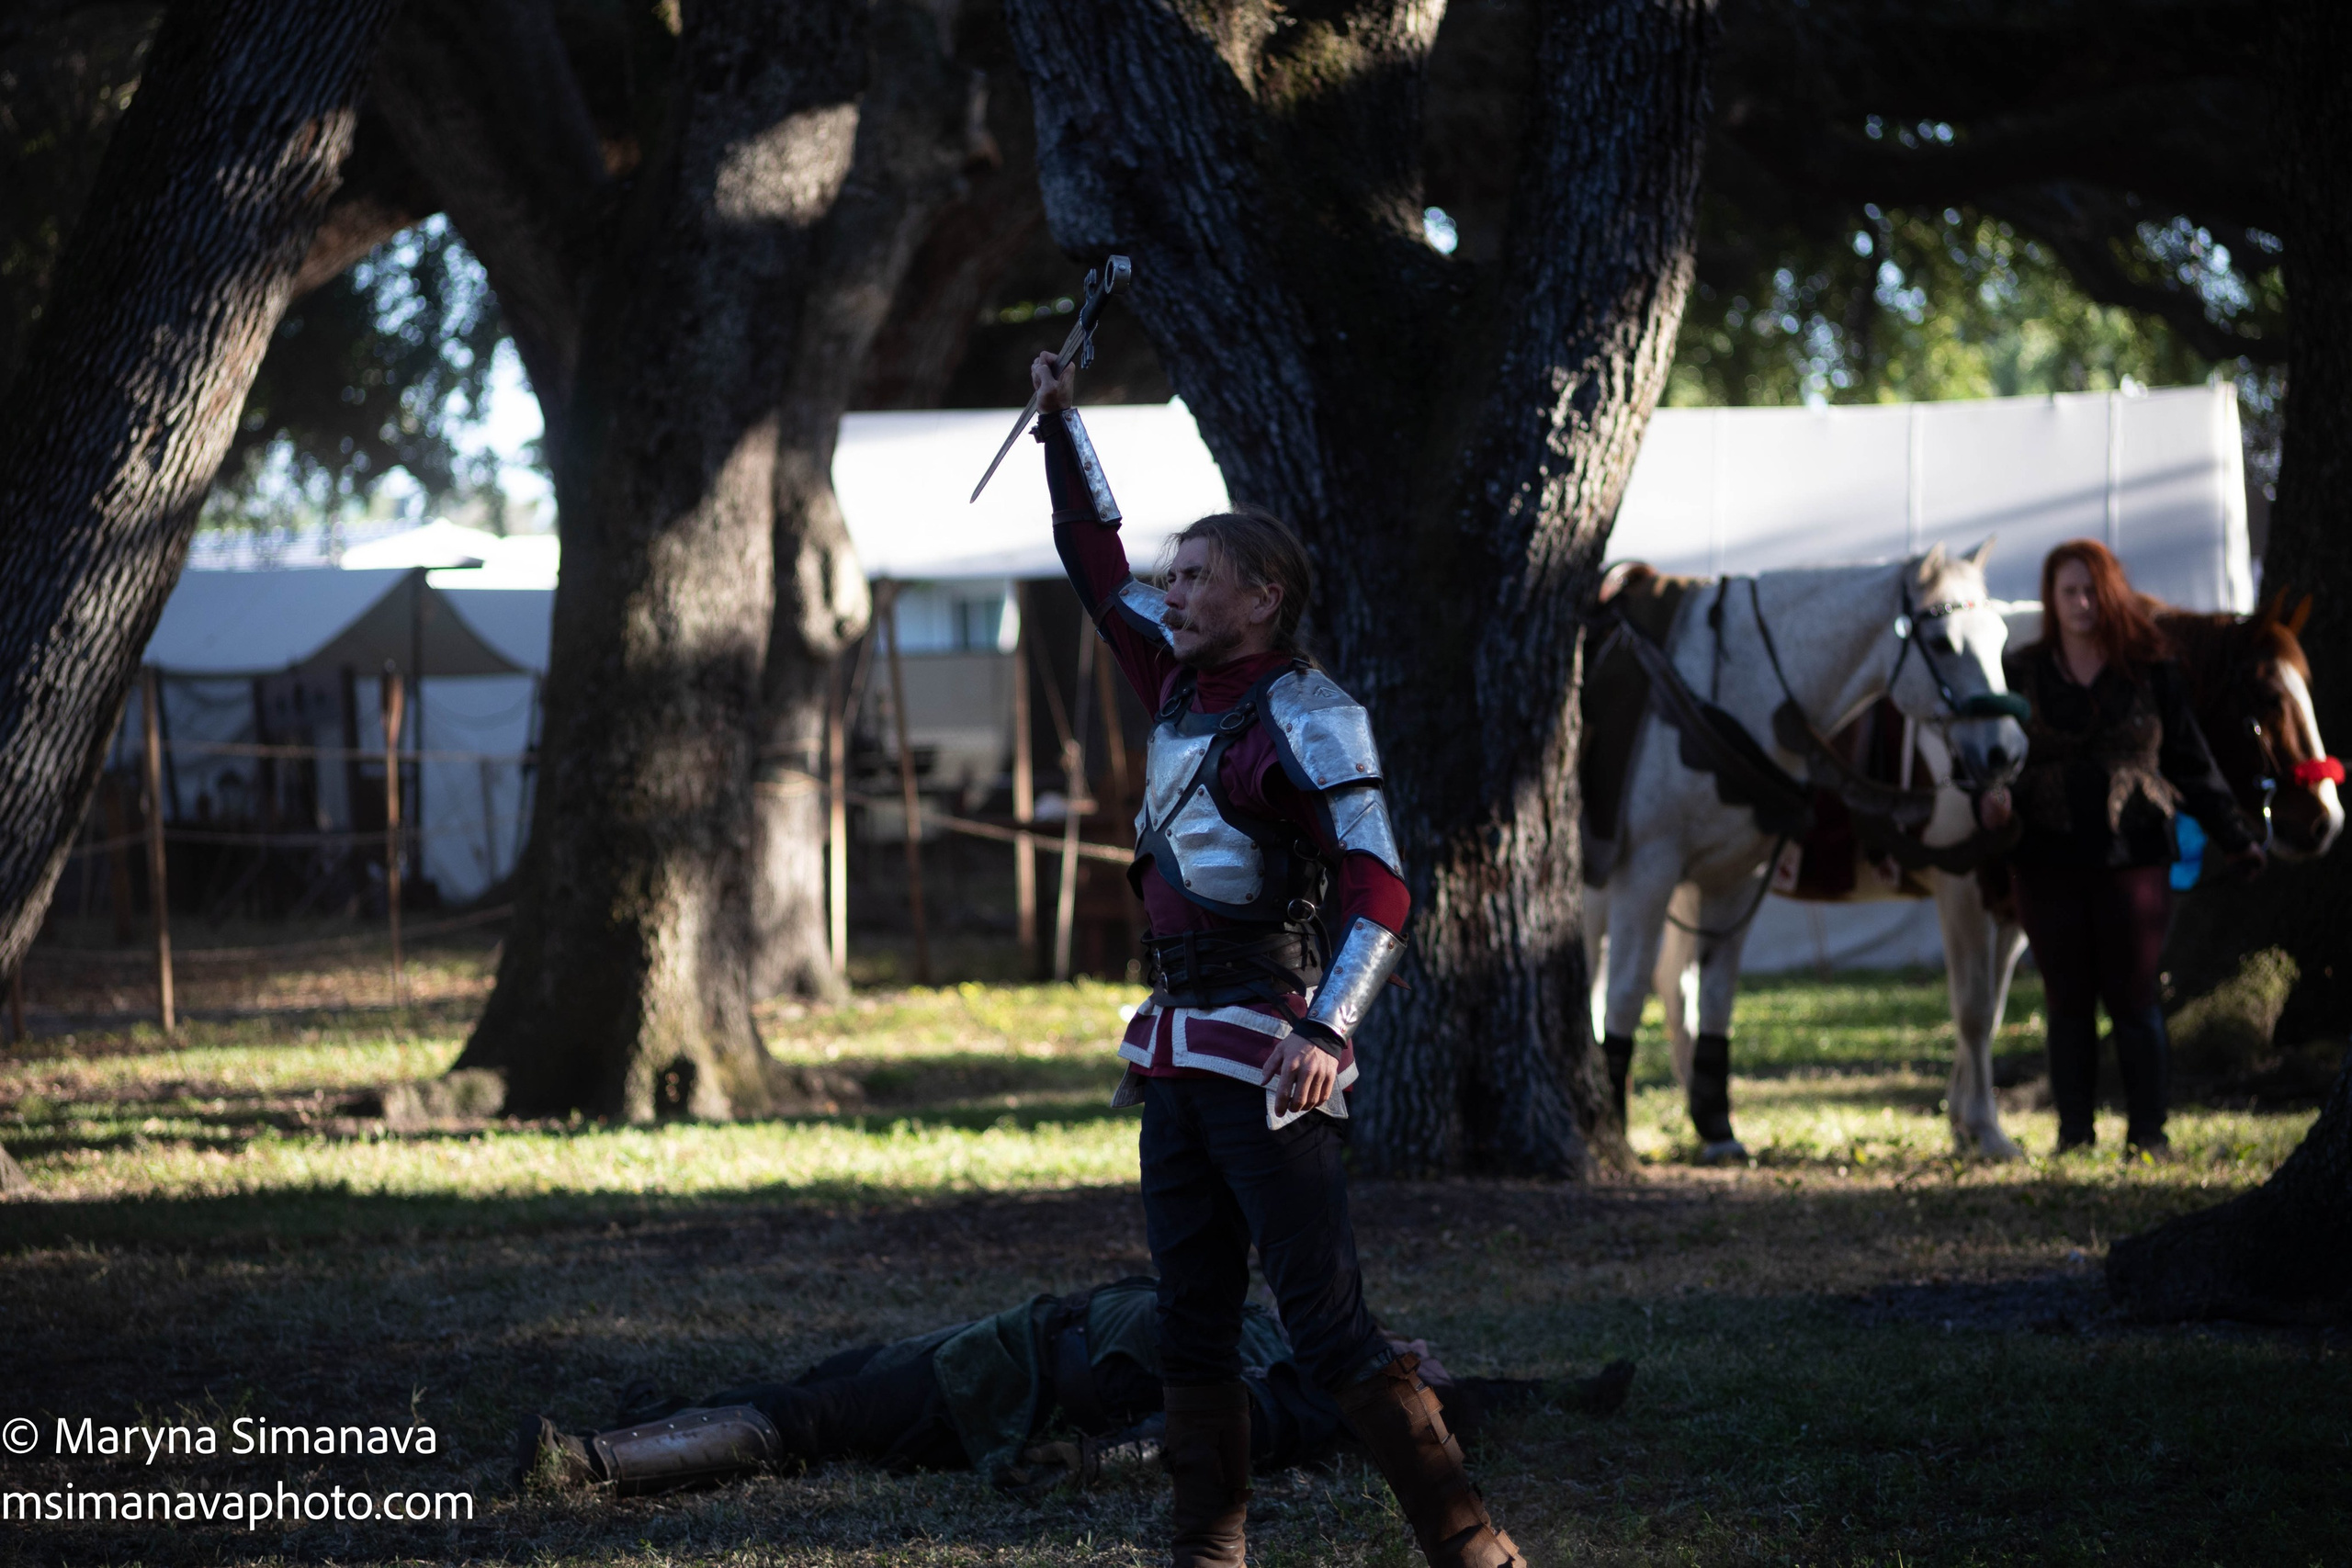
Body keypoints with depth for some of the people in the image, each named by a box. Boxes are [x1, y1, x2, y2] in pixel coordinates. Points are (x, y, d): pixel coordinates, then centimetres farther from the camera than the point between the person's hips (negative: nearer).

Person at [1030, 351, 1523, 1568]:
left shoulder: (1304, 718, -13)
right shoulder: (1182, 683, 11)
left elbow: (1380, 891, -22)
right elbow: (1098, 568, 26)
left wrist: (1328, 1032, -33)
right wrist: (1061, 427, 21)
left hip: (1267, 1055, -9)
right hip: (1176, 1049, 9)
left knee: (1327, 1320, -13)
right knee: (1192, 1321, 9)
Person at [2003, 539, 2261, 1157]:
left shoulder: (2152, 675, 2)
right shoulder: (2021, 673, 4)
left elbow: (2191, 763, 6)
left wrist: (2236, 838, 3)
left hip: (2132, 854, -1)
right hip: (2047, 862, 1)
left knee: (2134, 1001, 0)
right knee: (2067, 1003, 6)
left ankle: (2147, 1133, 7)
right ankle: (2074, 1135, 13)